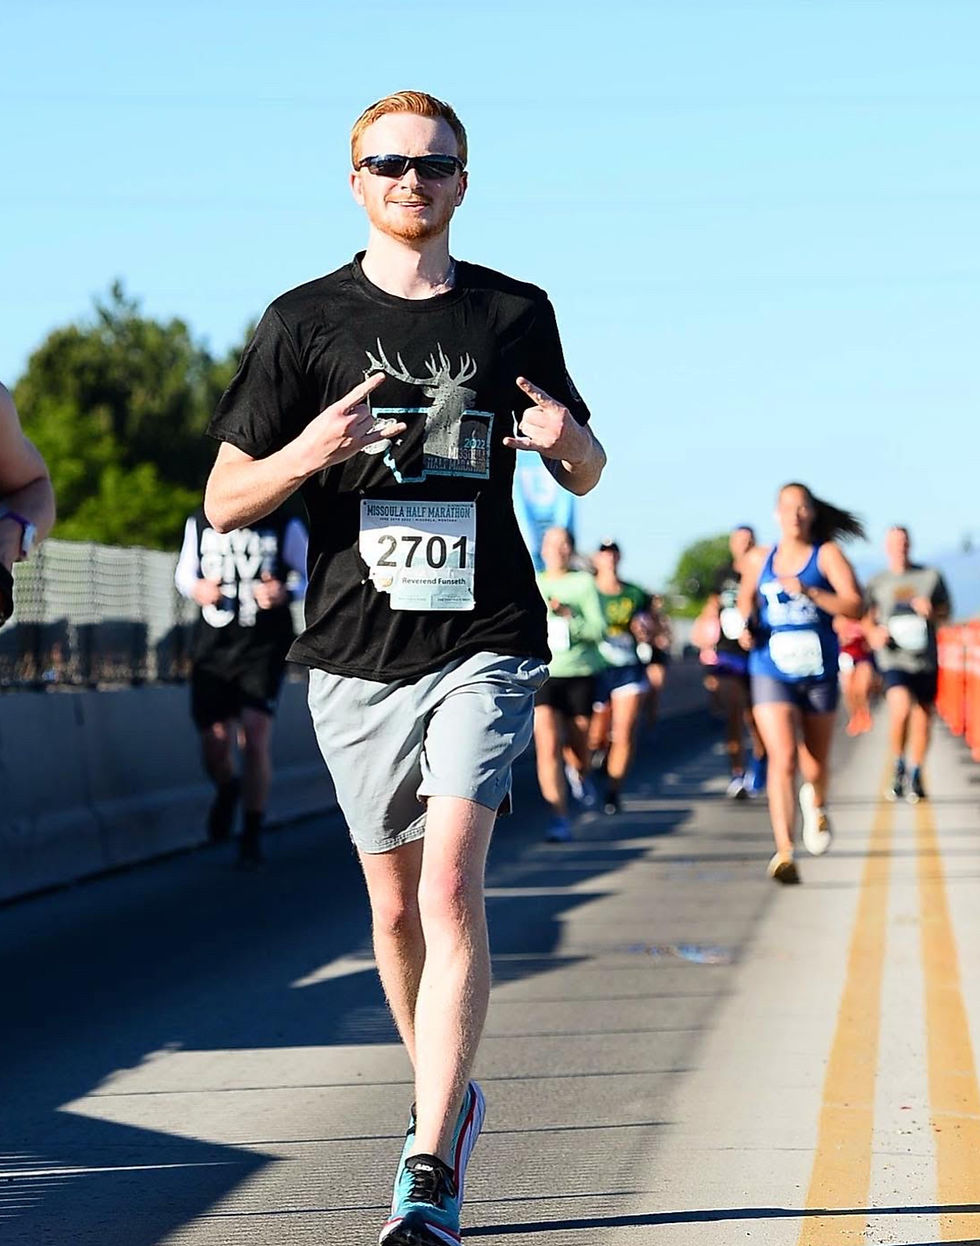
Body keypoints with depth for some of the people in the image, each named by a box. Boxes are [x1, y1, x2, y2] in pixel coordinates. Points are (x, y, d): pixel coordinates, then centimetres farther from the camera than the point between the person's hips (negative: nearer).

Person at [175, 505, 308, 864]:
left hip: (263, 649, -3)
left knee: (254, 736, -13)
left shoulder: (284, 527, -2)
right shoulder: (200, 524, 6)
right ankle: (227, 791, 39)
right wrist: (196, 588, -5)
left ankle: (252, 833, 1)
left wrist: (286, 592, -14)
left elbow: (308, 573, 8)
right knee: (214, 740, 2)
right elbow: (184, 572, 18)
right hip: (212, 646, 3)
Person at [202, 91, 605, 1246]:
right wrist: (306, 453, -17)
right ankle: (446, 1095, 34)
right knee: (395, 904, 10)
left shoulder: (516, 315, 8)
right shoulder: (304, 321, 3)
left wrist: (570, 441, -5)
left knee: (452, 888, -16)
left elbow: (584, 473, 20)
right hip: (355, 650, 1)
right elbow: (223, 500, 3)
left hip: (484, 643, -1)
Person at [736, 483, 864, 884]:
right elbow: (747, 598, 25)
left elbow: (854, 606, -13)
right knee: (782, 759, -18)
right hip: (771, 673, 0)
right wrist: (747, 625, 4)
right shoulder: (757, 560, 5)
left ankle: (816, 804, 51)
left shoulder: (827, 555, -3)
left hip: (818, 672, 0)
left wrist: (809, 592, -25)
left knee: (815, 766, 13)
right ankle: (784, 853, -21)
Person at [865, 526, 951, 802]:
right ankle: (898, 767, -4)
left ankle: (915, 776, 26)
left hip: (925, 658, 2)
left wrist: (932, 612, -10)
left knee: (922, 717, 7)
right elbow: (867, 619, 14)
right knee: (900, 707, -25)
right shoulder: (876, 583, 6)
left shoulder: (931, 577, 6)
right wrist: (874, 633, -8)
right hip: (893, 658, -2)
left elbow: (946, 611, 13)